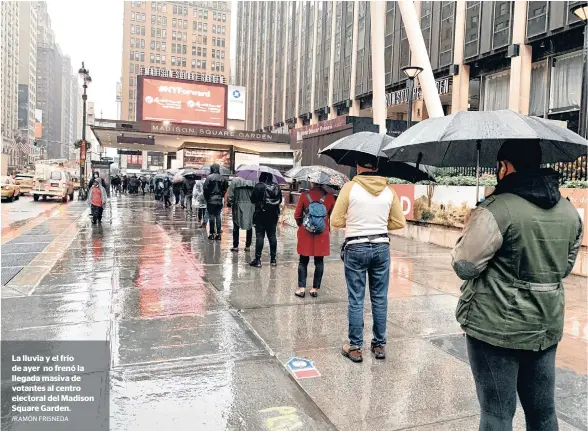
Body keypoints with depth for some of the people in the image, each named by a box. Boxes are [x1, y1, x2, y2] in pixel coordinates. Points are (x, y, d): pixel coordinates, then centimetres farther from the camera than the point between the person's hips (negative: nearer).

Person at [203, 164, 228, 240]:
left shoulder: (209, 177, -9)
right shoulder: (222, 178, 3)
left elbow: (205, 189, -10)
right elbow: (225, 189, 4)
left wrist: (206, 198, 1)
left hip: (211, 200, -3)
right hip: (219, 200, 4)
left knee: (212, 216, 2)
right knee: (218, 216, 9)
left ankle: (212, 233, 4)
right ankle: (218, 234, 8)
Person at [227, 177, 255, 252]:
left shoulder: (235, 181, -2)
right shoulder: (253, 182, 2)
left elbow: (230, 195, -5)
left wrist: (229, 204, 7)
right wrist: (255, 205, 9)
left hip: (238, 207, -2)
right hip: (250, 207, 2)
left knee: (236, 227, 8)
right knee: (249, 227, 11)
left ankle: (235, 246, 7)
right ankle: (248, 246, 14)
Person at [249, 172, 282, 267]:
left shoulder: (259, 186, -11)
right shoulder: (277, 187, 3)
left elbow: (253, 199, -10)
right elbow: (280, 200, 7)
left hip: (261, 214, -4)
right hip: (273, 215, 4)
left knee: (259, 236, -1)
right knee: (272, 236, 11)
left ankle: (258, 260, -1)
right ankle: (273, 259, 16)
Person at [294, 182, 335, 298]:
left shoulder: (304, 195, -8)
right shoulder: (330, 197, -4)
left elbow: (297, 215, -4)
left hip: (305, 233, -1)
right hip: (322, 235, 1)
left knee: (303, 261, 9)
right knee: (319, 262, 9)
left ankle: (301, 288, 7)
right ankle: (315, 288, 12)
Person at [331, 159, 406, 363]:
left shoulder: (350, 187, -7)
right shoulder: (389, 190, 2)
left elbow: (335, 220, -6)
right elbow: (399, 222, 8)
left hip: (356, 248, -3)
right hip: (381, 247, 3)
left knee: (356, 300, 4)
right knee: (380, 298, 12)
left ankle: (355, 348, 12)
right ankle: (380, 345, 22)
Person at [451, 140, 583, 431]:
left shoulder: (496, 210, -19)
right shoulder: (570, 212, 5)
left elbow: (464, 266, -13)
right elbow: (565, 268, 16)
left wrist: (469, 235, 3)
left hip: (497, 328, -7)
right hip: (547, 328, 7)